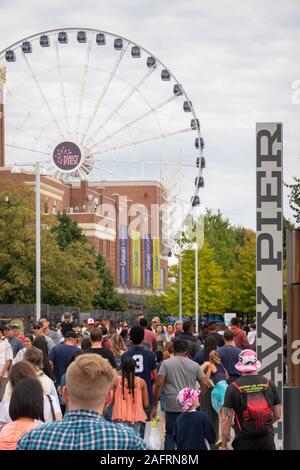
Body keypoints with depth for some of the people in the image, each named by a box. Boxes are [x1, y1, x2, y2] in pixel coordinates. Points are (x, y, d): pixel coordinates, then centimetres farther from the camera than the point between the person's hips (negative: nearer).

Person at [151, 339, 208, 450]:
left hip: (172, 407, -2)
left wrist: (155, 406, -2)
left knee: (170, 435, 7)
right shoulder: (195, 365, 7)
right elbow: (205, 384, 3)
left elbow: (159, 384, -5)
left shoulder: (166, 363, 0)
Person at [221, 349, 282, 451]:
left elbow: (226, 419, -7)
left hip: (244, 440, -2)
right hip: (266, 438, 2)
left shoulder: (233, 387, -5)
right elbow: (278, 415, 9)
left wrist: (224, 446, 1)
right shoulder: (269, 384, 3)